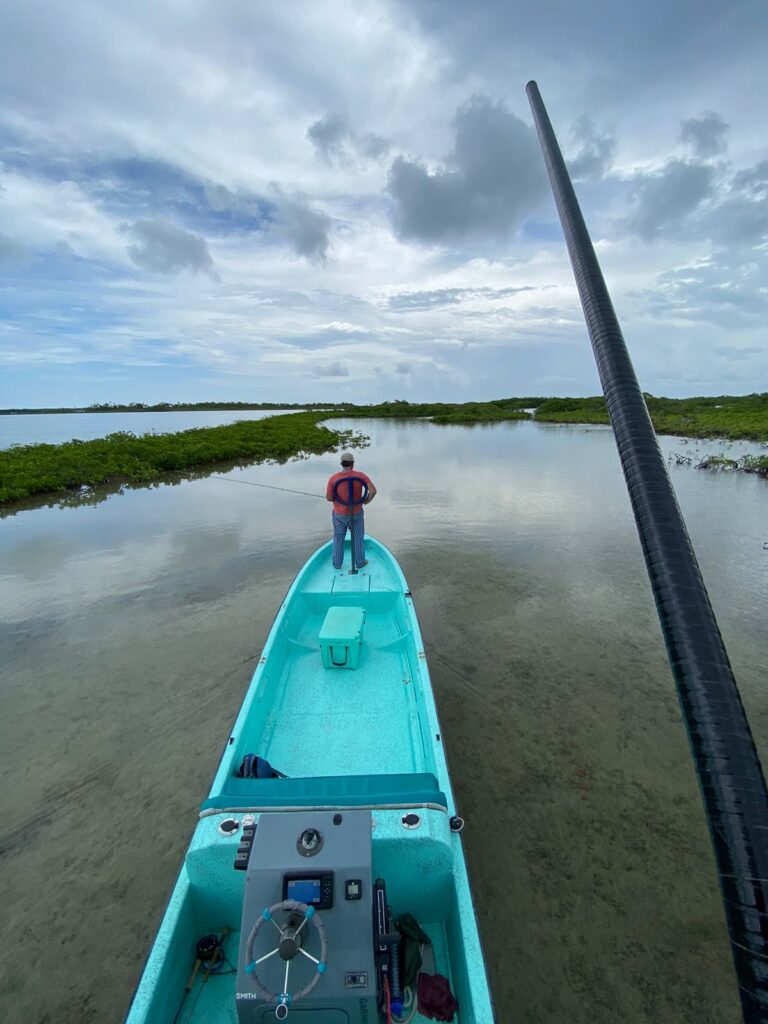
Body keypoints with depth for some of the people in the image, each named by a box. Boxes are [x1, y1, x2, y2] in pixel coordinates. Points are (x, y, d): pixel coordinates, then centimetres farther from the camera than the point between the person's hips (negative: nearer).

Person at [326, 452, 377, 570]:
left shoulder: (333, 478, -14)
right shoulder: (360, 475, -15)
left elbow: (328, 498, -11)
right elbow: (373, 490, -23)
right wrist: (367, 501, -4)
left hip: (339, 515, 0)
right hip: (356, 514, 0)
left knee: (338, 538, 22)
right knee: (358, 538, 21)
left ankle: (337, 563, 34)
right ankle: (360, 562, 33)